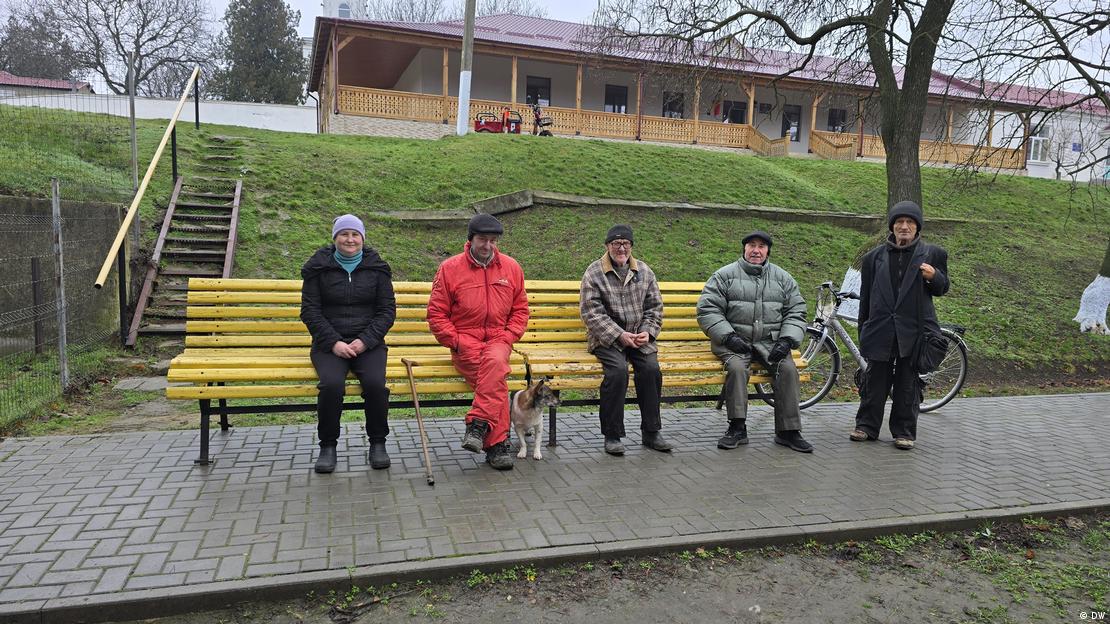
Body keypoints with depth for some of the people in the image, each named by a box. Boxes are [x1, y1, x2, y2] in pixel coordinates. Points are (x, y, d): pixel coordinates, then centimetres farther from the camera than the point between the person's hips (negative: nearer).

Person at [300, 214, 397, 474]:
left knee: (376, 383, -28)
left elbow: (387, 310, 6)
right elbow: (310, 310, 3)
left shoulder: (376, 268, 9)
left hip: (368, 343, 1)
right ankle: (328, 445, -9)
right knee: (332, 384, -30)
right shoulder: (318, 267, 7)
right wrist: (334, 343, -11)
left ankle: (378, 442, -6)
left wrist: (365, 341, -9)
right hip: (329, 343, 0)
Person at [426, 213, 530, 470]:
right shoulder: (450, 268, 2)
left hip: (498, 341, 2)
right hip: (465, 342, -2)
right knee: (497, 376, -30)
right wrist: (456, 341, -9)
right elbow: (436, 314, 3)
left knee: (494, 361, -36)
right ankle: (496, 444, -25)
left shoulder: (511, 267, 10)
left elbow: (520, 310, 15)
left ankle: (479, 424, -31)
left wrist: (507, 338, -1)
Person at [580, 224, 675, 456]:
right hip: (606, 337, -3)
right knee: (618, 370, -30)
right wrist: (619, 335, -16)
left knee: (651, 368, -22)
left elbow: (655, 307, 14)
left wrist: (647, 332, -5)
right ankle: (612, 435, -17)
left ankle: (651, 432, -8)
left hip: (639, 335, 4)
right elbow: (591, 312, -9)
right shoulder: (594, 273, -2)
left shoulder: (644, 271, 12)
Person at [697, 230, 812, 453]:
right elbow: (707, 309, -1)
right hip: (735, 340, -2)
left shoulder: (783, 278, 15)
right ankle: (737, 427, -19)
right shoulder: (725, 275, 5)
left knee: (788, 369, -23)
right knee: (737, 367, -31)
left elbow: (796, 312, 13)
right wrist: (728, 336, -13)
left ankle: (788, 431, -12)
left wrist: (787, 340, -5)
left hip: (771, 341, 2)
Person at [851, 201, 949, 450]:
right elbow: (865, 297, 11)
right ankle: (866, 425, 17)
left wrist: (934, 277, -11)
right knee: (875, 379, 6)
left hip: (913, 329, -1)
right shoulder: (874, 257, 10)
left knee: (908, 383, 5)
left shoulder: (932, 254, 7)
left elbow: (942, 288, 12)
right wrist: (863, 331, 9)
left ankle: (904, 432, 15)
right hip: (881, 328, 1)